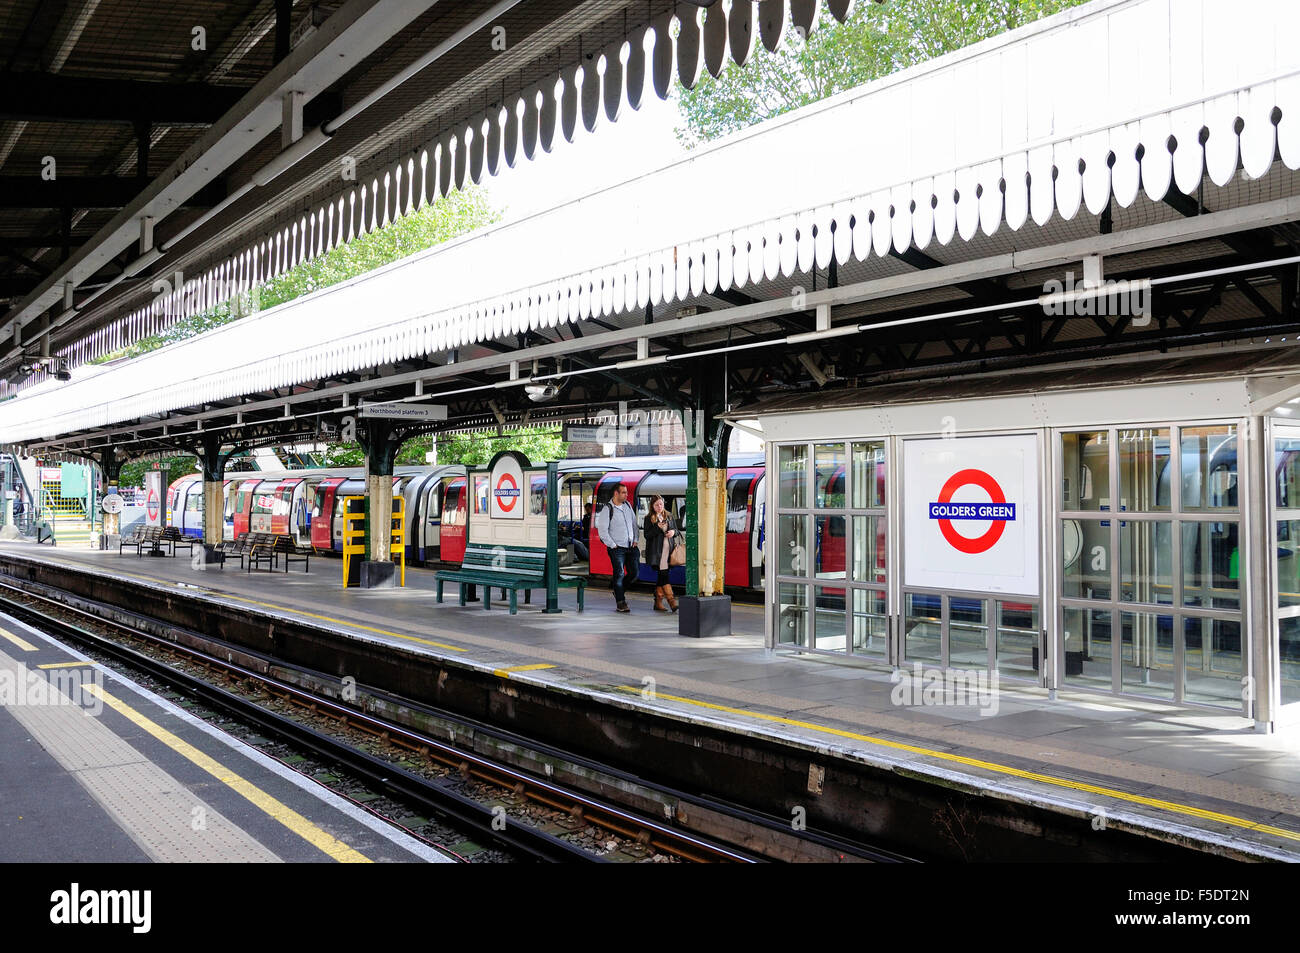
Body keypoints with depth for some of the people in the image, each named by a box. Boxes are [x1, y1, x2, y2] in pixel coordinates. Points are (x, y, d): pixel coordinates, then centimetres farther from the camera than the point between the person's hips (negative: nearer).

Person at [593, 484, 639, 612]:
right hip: (617, 548, -6)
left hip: (630, 546, 6)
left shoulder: (627, 505, 9)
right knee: (619, 574, -6)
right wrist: (613, 545, -12)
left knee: (634, 573, 4)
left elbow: (634, 523, 19)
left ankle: (618, 591, 27)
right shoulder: (607, 509, -11)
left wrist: (635, 540, 10)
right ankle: (620, 602, 3)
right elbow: (602, 530, -12)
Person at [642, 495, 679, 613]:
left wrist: (673, 532, -1)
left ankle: (658, 602, 13)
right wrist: (658, 528, -16)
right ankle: (672, 600, -15)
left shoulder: (669, 517, 17)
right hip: (656, 551, -4)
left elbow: (677, 531, 22)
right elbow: (647, 535, -3)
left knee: (661, 576, 7)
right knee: (663, 574, -13)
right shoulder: (649, 519, 4)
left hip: (669, 549, 4)